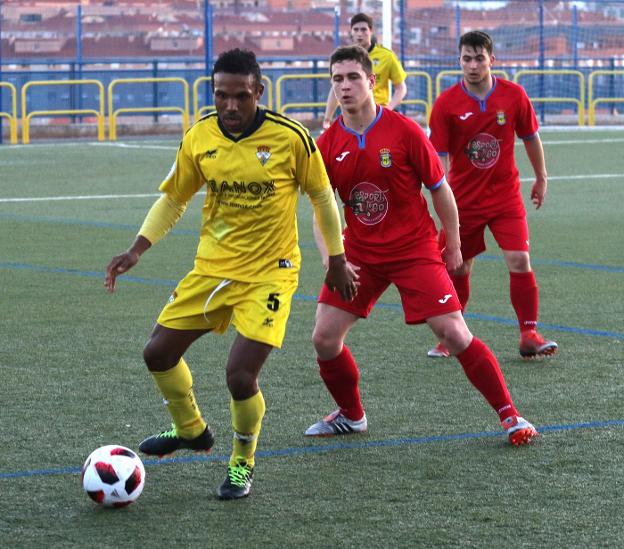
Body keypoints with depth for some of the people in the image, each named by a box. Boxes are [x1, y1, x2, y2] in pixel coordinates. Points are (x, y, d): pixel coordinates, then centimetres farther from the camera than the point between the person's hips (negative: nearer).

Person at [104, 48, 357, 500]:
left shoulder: (290, 137, -16)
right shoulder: (199, 138, -5)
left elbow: (322, 196, -1)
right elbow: (173, 198, 9)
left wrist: (337, 260, 7)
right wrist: (137, 250, -3)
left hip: (269, 274, -5)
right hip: (212, 267, 5)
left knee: (241, 374, -15)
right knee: (159, 353, 5)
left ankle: (243, 463, 12)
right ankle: (191, 430, 33)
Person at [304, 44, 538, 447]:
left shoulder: (404, 131, -13)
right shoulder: (328, 145, -3)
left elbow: (440, 189, -3)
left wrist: (453, 245, 1)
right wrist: (330, 260, -12)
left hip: (415, 248, -4)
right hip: (359, 254, 4)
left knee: (454, 333, -12)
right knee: (324, 338, -3)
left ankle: (510, 415, 0)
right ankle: (351, 415, 22)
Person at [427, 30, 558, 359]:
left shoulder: (513, 95, -6)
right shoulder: (445, 104, -10)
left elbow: (530, 137, 9)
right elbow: (440, 158, -10)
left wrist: (541, 178, 17)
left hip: (506, 195, 0)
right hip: (464, 201, 0)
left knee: (520, 262, -12)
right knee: (457, 269, 6)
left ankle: (529, 335, -2)